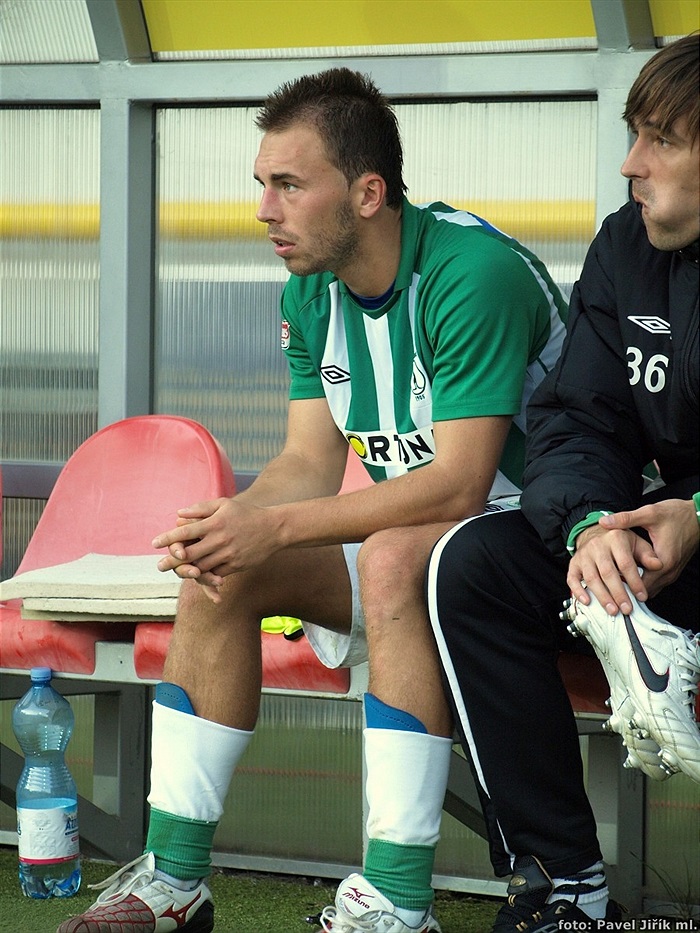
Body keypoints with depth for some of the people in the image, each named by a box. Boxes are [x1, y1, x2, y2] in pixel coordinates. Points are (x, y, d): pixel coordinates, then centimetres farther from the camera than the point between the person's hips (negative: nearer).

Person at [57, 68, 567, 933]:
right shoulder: (311, 293, 3)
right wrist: (227, 524, -20)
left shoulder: (474, 273, -24)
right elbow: (313, 462, 3)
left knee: (395, 556, -37)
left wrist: (274, 528, -31)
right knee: (220, 572, -11)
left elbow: (460, 484, -29)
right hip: (401, 525, 8)